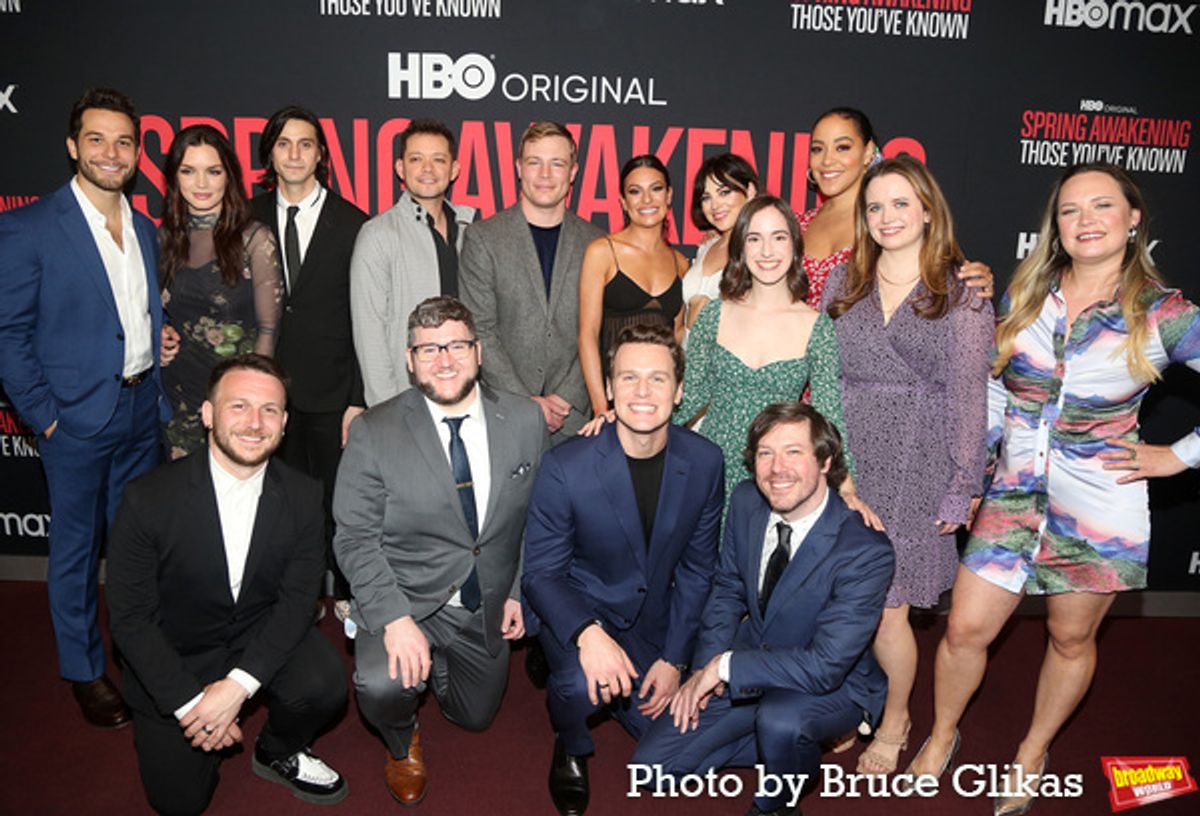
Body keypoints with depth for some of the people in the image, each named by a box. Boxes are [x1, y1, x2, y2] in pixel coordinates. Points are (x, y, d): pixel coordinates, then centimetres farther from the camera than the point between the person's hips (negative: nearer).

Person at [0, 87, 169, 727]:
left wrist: (160, 397, 5)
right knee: (75, 548, 9)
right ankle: (83, 670, 26)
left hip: (140, 409, 5)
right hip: (77, 416, -5)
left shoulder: (145, 230, 9)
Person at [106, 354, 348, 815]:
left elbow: (298, 599, -10)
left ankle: (279, 753, 8)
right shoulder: (148, 499, -20)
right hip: (174, 656, -1)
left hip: (263, 635, 1)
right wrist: (189, 702, -18)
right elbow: (128, 615, -13)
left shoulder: (303, 496, -13)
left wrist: (238, 685, -22)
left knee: (324, 687, -26)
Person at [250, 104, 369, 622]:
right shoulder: (249, 220, 6)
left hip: (332, 392, -2)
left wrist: (359, 399, -9)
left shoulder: (352, 224, -3)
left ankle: (348, 597, 26)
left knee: (340, 501, 8)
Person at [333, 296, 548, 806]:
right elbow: (354, 538, -15)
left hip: (486, 609, 3)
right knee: (381, 687, -31)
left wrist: (521, 592, 1)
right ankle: (402, 745, 8)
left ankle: (438, 663, 52)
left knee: (475, 718, 20)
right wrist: (394, 619, -25)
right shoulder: (373, 433, -16)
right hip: (408, 600, -3)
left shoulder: (525, 421, -8)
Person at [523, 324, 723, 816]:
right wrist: (587, 633, -35)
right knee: (579, 682, -33)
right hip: (578, 606, -3)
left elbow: (696, 568, -3)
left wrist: (673, 658, -6)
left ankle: (608, 690, 35)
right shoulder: (565, 467, -24)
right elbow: (541, 572, -16)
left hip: (651, 616, 4)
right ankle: (570, 749, 4)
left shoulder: (704, 462, -14)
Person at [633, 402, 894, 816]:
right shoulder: (746, 501, -11)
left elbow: (825, 667, -30)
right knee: (653, 765, -1)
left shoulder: (866, 552, -28)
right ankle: (791, 750, 14)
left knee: (779, 720, -38)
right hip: (750, 665, 5)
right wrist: (706, 665, -8)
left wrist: (726, 666, -25)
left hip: (833, 684, -5)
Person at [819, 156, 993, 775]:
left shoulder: (961, 296, -1)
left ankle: (894, 720, 29)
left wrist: (961, 487, -4)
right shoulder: (843, 283, 9)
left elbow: (967, 397, -2)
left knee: (885, 609, 2)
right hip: (840, 462, 3)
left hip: (912, 469, -3)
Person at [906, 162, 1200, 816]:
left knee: (1072, 639, 15)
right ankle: (941, 736, 31)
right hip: (1014, 495, 2)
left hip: (1100, 508, -2)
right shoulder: (1024, 296, 1)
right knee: (965, 628, 3)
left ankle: (1033, 754, 40)